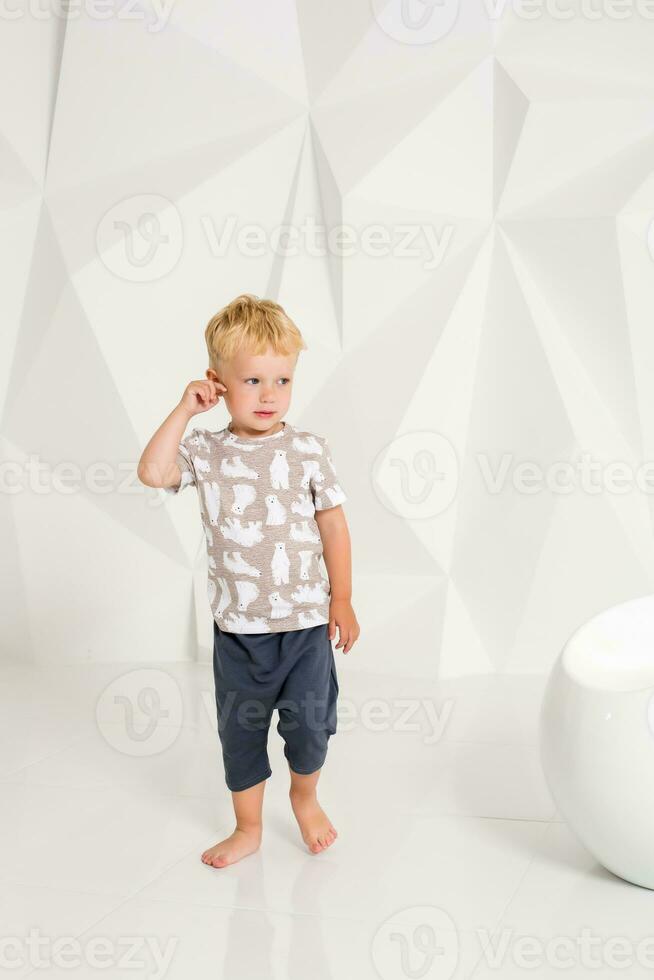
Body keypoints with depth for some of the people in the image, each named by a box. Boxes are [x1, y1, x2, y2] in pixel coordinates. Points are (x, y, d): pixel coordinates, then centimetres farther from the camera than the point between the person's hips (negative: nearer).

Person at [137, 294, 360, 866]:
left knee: (310, 722, 10)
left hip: (306, 620, -1)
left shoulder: (309, 450, -6)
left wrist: (342, 600, -2)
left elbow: (333, 526, -1)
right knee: (240, 730, 13)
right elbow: (152, 473, -20)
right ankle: (248, 828, 32)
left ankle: (305, 797, 41)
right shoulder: (205, 452, -3)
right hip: (237, 626, 1)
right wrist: (184, 411, -15)